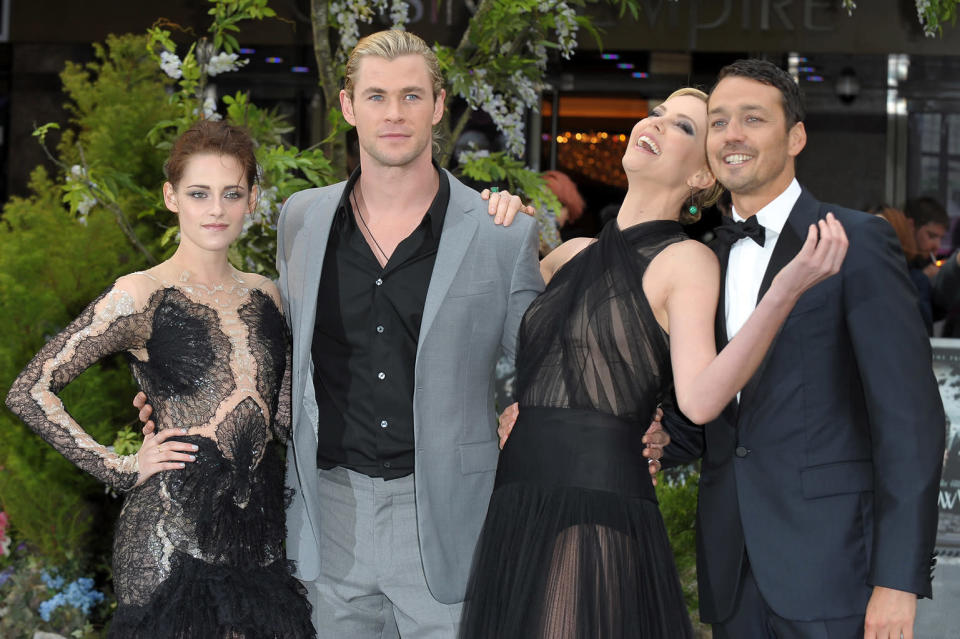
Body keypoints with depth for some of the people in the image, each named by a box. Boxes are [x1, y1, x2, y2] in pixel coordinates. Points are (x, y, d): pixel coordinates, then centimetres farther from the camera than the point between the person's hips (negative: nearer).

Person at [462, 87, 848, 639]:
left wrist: (788, 288, -27)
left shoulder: (687, 261, -3)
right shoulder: (574, 255, 14)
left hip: (601, 513, -6)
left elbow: (700, 400, -18)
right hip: (516, 509, 6)